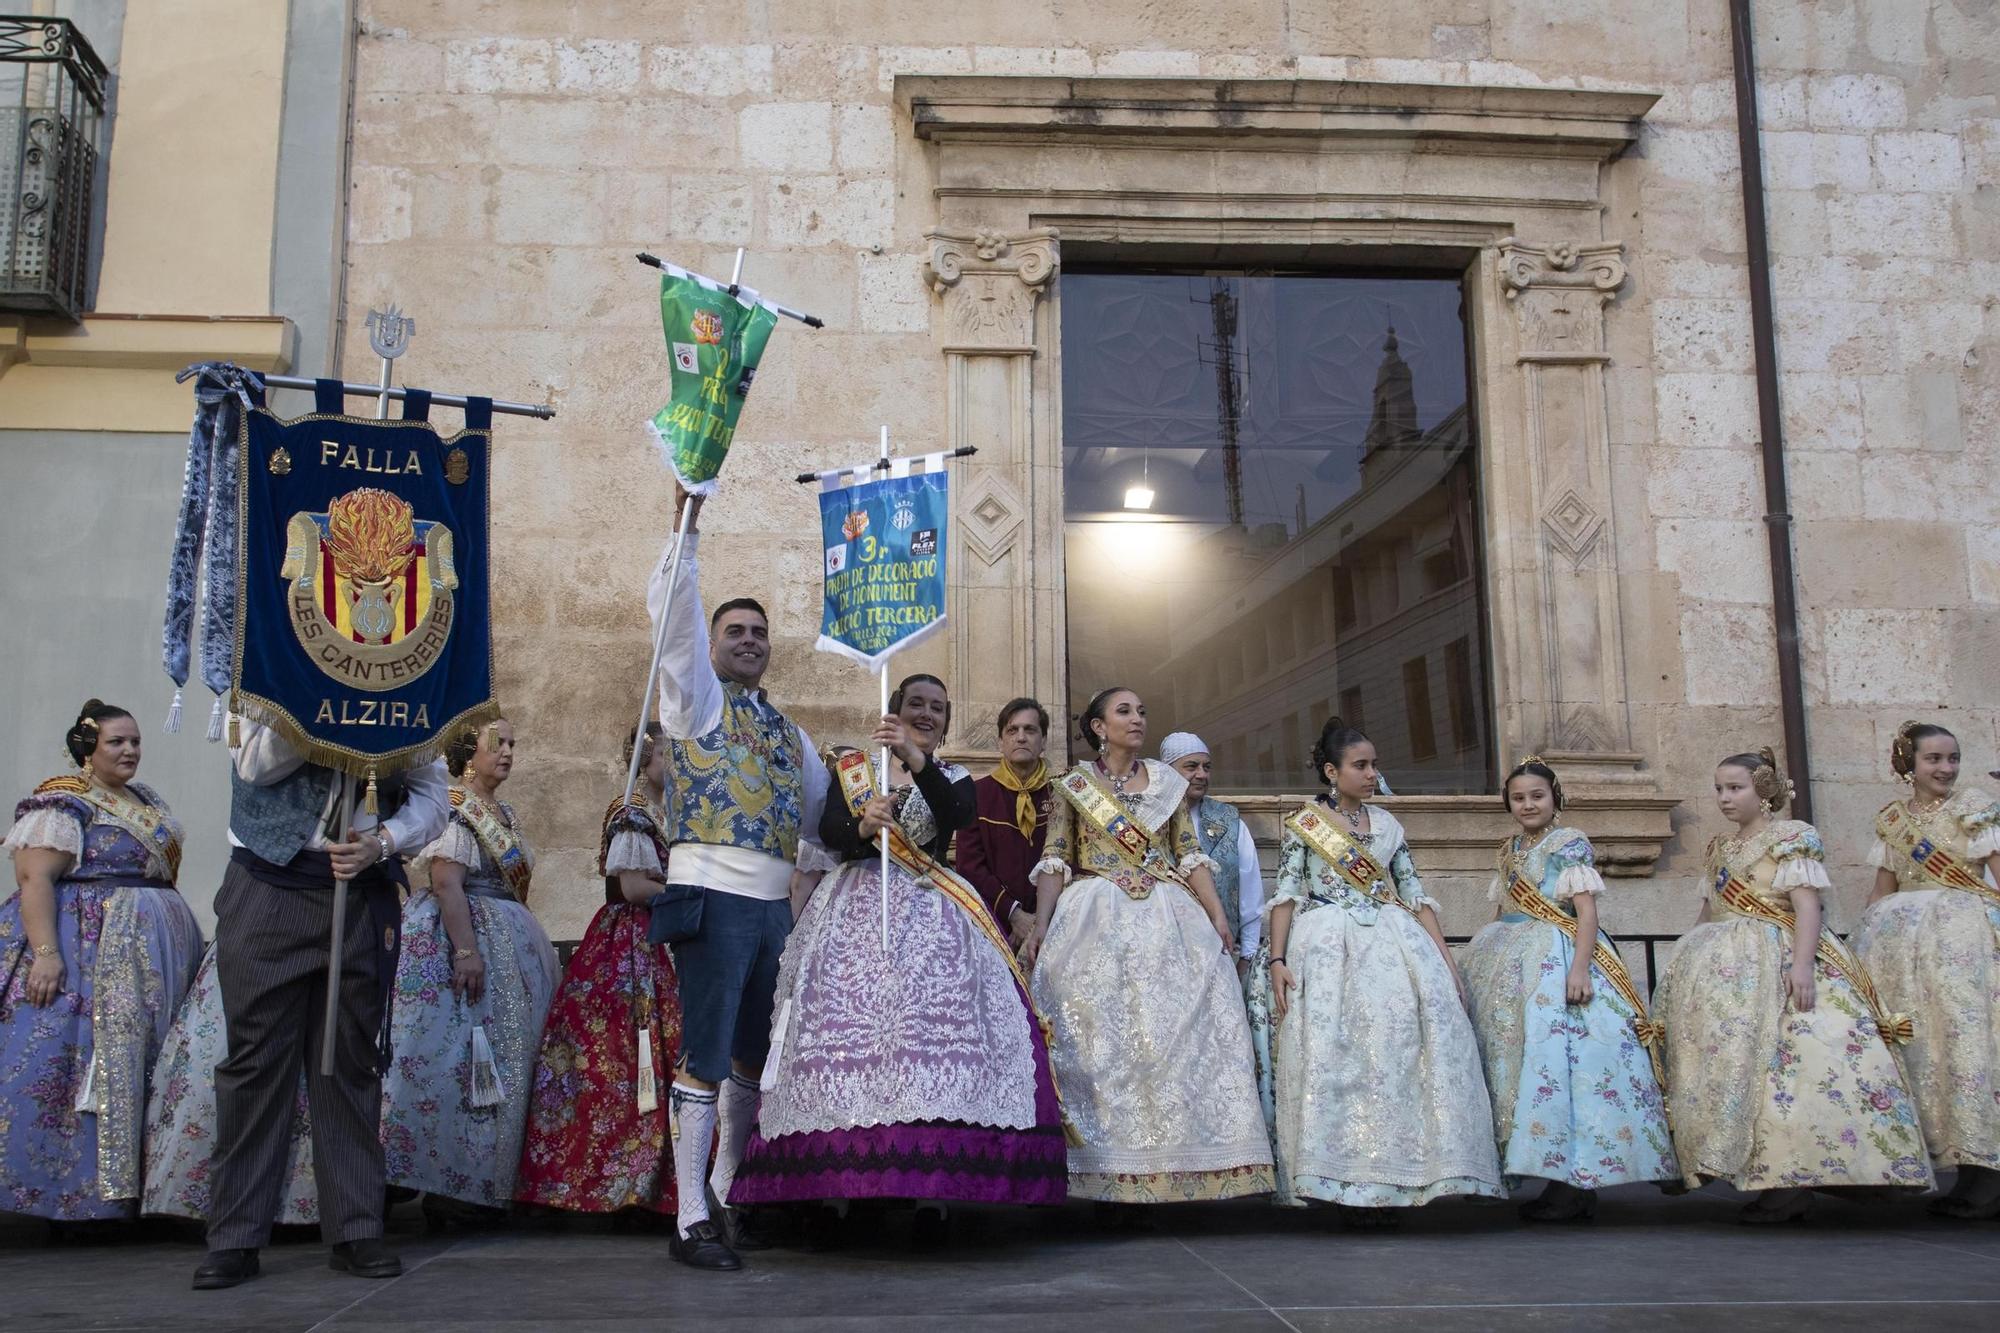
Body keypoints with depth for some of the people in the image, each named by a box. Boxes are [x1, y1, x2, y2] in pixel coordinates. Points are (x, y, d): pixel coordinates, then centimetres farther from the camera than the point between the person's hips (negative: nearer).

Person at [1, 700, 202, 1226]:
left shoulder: (145, 799, 16)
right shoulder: (61, 802, -8)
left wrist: (182, 942, 17)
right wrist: (45, 953, -26)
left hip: (155, 953, 9)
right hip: (84, 949, -8)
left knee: (142, 1060, 8)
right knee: (90, 1058, -10)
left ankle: (128, 1184, 13)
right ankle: (74, 1191, -3)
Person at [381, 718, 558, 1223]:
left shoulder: (503, 812, 17)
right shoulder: (454, 804, -10)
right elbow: (446, 882, -19)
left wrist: (529, 946, 18)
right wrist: (465, 950, -26)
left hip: (509, 945, 10)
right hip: (462, 934, -10)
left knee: (505, 1063, 9)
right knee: (459, 1062, -9)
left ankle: (488, 1178, 14)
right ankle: (442, 1186, -4)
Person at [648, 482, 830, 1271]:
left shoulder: (788, 732, 22)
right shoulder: (695, 696, 6)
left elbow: (824, 812, 24)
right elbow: (673, 610, -6)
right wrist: (686, 525, -13)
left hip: (775, 903, 6)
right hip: (712, 894, -6)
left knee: (754, 1055, 9)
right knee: (706, 1053, -8)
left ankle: (726, 1197, 21)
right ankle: (690, 1221, -3)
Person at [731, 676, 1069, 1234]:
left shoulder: (952, 777, 17)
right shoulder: (852, 768, 16)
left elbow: (958, 817, -7)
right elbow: (828, 832, 1)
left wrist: (916, 759, -20)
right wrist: (863, 825, -21)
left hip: (929, 913, 0)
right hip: (856, 908, 1)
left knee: (934, 1027, -18)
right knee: (846, 1024, -14)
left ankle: (932, 1191, -21)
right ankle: (836, 1180, -10)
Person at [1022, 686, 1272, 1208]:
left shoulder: (1167, 782, 14)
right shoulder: (1073, 785, 8)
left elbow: (1190, 855, 10)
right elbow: (1054, 862, 3)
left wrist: (1218, 916, -2)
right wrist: (1041, 924, -10)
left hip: (1167, 919, 2)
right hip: (1097, 921, -2)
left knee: (1174, 1034, -5)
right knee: (1100, 1040, -7)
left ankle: (1167, 1166, 0)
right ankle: (1107, 1171, -2)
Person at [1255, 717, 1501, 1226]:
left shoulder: (1387, 825, 18)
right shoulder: (1302, 823, 8)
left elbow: (1416, 897, 15)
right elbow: (1285, 896, 1)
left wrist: (1446, 963, 8)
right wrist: (1276, 959, -12)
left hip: (1393, 945, 3)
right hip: (1326, 948, -3)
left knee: (1401, 1045, -14)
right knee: (1334, 1054, -15)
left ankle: (1389, 1184, -11)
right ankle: (1349, 1185, -12)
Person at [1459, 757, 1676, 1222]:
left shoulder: (1569, 844, -4)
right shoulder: (1510, 850, 17)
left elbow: (1587, 910, -12)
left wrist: (1580, 965, -22)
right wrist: (1479, 957, 19)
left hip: (1555, 958, -7)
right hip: (1512, 964, 8)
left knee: (1558, 1056, -13)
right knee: (1515, 1053, 3)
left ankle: (1576, 1185, -9)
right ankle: (1564, 1181, 8)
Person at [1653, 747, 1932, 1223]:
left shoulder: (1792, 837, -3)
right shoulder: (1720, 848, 18)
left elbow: (1808, 906, -12)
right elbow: (1708, 912, 23)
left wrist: (1802, 963, -24)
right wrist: (1687, 957, 18)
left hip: (1778, 965, -7)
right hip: (1724, 968, 7)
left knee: (1787, 1061, -16)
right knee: (1730, 1061, 0)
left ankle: (1793, 1181, -14)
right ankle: (1768, 1177, 3)